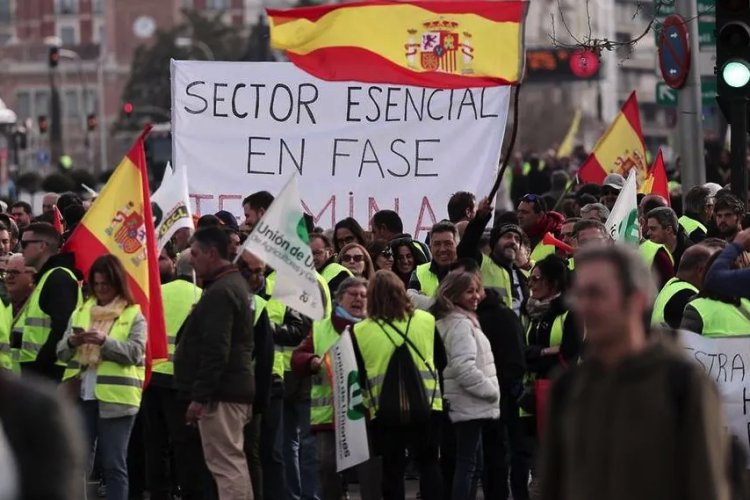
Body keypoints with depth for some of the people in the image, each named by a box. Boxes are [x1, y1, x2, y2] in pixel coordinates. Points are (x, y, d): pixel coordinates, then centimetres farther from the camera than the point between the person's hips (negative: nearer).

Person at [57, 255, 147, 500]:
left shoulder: (133, 316, 3)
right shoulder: (80, 312, 15)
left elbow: (135, 352, -10)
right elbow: (61, 352, 10)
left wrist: (105, 341, -23)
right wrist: (72, 343, -13)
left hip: (115, 398, -4)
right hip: (81, 396, 4)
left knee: (114, 464, 0)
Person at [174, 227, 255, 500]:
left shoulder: (219, 292, -15)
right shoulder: (236, 285, 18)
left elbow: (215, 351, -22)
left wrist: (199, 397, -21)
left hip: (220, 393, -11)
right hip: (236, 388, 11)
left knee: (226, 465, -11)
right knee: (233, 463, 13)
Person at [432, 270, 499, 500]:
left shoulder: (463, 321, 17)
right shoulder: (460, 323, -14)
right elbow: (464, 368, -24)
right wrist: (492, 390, -14)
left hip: (468, 404, 10)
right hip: (470, 404, -10)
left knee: (468, 462, 12)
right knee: (467, 463, -10)